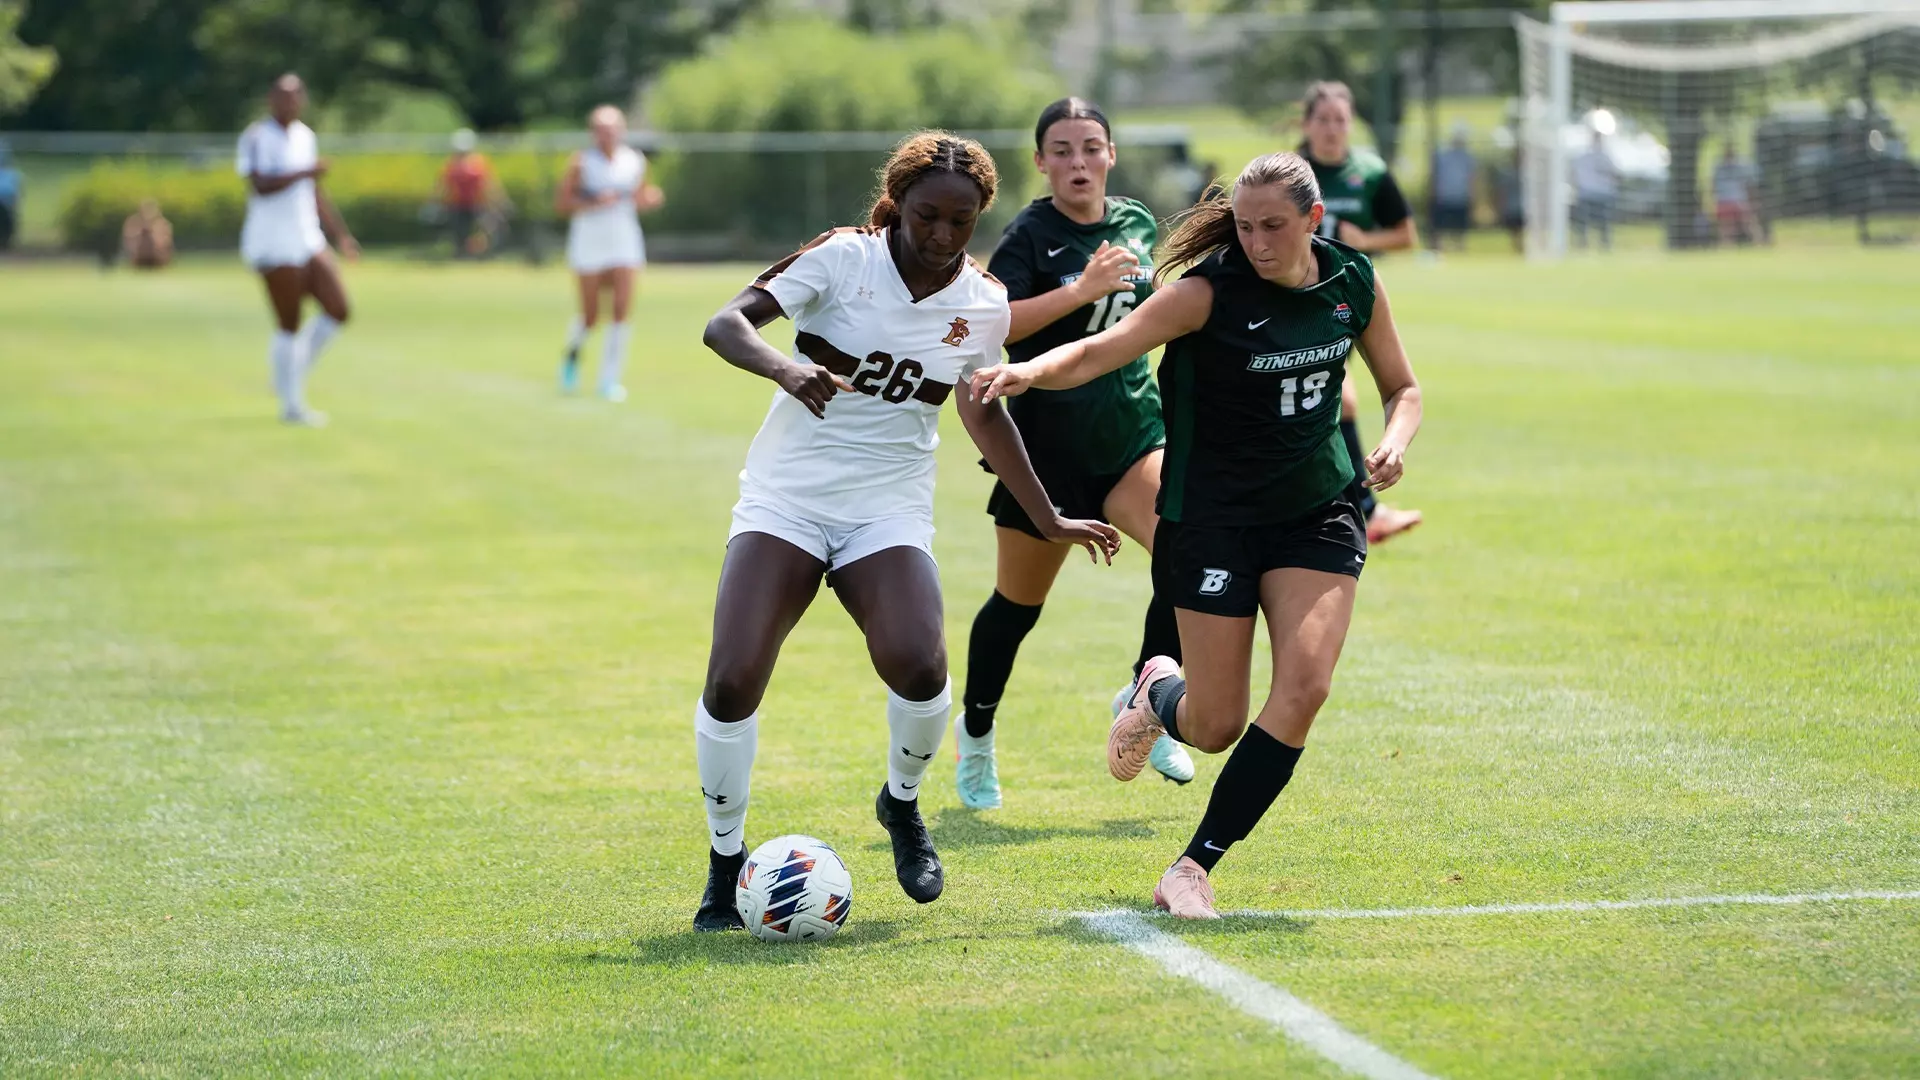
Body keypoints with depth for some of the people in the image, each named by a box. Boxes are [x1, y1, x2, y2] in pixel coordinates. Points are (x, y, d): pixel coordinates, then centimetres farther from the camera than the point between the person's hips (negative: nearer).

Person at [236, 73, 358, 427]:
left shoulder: (304, 136, 14)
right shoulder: (257, 137, -9)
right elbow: (260, 185, -22)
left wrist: (341, 235, 24)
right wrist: (305, 172, -24)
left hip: (308, 239, 8)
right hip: (274, 247, -8)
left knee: (337, 311, 2)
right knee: (289, 324, -4)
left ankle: (291, 372, 20)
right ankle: (292, 406, 7)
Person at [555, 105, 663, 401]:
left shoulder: (635, 162, 5)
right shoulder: (582, 163, -6)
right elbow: (564, 203, -6)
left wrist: (651, 199, -7)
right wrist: (595, 202, -21)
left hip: (624, 241, 2)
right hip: (589, 242, -2)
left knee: (622, 311, -10)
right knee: (590, 317, 2)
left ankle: (609, 380, -4)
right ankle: (573, 352, 36)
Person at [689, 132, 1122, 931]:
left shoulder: (984, 306, 2)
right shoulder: (843, 259, -8)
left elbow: (984, 413, 19)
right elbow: (723, 324, -17)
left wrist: (1049, 521, 22)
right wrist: (784, 366, -38)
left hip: (889, 511, 2)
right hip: (783, 499, -1)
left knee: (918, 667, -24)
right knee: (731, 681, -18)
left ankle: (902, 804, 10)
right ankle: (724, 861, 4)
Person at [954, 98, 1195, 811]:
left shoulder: (1137, 224, 6)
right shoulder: (1030, 235, -11)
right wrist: (1082, 290, -33)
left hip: (1132, 430, 4)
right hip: (1048, 440, -4)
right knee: (1018, 603, 9)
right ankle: (976, 732, 33)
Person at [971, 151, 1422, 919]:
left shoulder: (1354, 284, -2)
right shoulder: (1210, 292, -16)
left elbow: (1402, 387, 13)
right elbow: (1104, 349, -26)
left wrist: (1392, 444, -9)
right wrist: (1028, 372, -46)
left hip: (1318, 513, 3)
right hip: (1214, 518, -3)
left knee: (1304, 686, -17)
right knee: (1216, 726, -1)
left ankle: (1196, 865, -6)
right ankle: (1157, 693, 39)